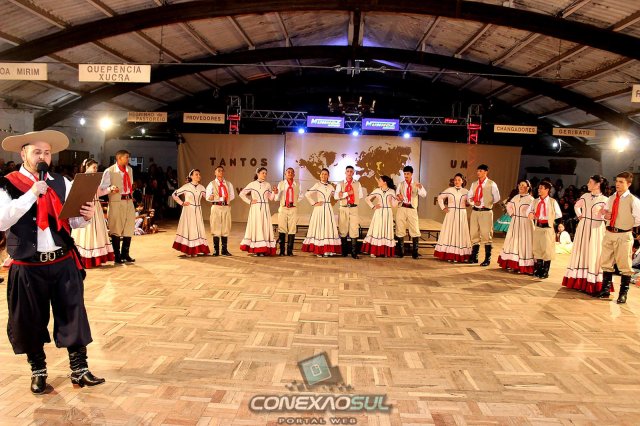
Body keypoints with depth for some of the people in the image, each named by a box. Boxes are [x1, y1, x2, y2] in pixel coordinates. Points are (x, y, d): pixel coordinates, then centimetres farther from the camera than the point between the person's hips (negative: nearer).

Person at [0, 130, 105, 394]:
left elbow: (72, 222, 7)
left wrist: (85, 217, -16)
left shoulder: (62, 183, 6)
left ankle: (79, 370, 17)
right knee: (31, 321, 12)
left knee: (73, 316, 5)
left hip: (64, 263, 3)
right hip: (28, 268, -2)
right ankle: (38, 372, 32)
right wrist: (32, 193, -22)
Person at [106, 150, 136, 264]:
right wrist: (111, 189, -30)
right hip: (116, 202, -6)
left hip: (129, 201, 6)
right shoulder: (110, 171, -7)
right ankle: (117, 256, 10)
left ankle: (125, 254, 21)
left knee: (129, 228, 9)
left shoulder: (130, 169, 13)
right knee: (116, 229, 1)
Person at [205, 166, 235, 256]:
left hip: (226, 207, 3)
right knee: (216, 229, -3)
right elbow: (208, 197, -4)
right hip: (216, 207, -3)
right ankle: (216, 250, 2)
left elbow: (232, 195, 14)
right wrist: (221, 199, -16)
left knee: (226, 229, 3)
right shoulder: (211, 184, 6)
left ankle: (224, 250, 9)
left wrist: (227, 199, -5)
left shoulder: (228, 184, 16)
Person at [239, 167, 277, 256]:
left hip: (265, 208, 3)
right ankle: (255, 249, 0)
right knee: (256, 227, -3)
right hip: (255, 208, -3)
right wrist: (249, 201, -2)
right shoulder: (252, 184, 2)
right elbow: (242, 193, 4)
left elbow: (270, 198, 10)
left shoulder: (267, 185, 10)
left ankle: (264, 250, 2)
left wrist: (274, 192, -8)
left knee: (265, 227, 0)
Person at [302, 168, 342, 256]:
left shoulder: (331, 186, 11)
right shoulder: (317, 185, -1)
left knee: (328, 228, 2)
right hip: (319, 209, -4)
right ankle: (318, 251, 0)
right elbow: (307, 194, -8)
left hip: (328, 209, 4)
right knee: (319, 228, -3)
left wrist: (330, 202, 8)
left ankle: (327, 250, 7)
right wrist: (314, 203, -10)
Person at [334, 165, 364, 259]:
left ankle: (354, 252, -2)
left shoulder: (357, 184, 11)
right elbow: (336, 196, -3)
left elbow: (361, 195, 2)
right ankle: (344, 251, 16)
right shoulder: (340, 184, 8)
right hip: (343, 209, 0)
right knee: (343, 230, 4)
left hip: (354, 208, 0)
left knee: (354, 229, -5)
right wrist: (348, 193, -12)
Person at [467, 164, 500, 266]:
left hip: (486, 212, -5)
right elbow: (470, 197, 12)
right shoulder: (474, 184, 12)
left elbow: (497, 198, 4)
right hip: (475, 211, 5)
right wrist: (474, 202, -7)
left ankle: (487, 259, 7)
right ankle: (474, 257, 19)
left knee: (486, 235, -2)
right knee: (474, 234, 9)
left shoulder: (491, 184, -2)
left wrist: (488, 203, 2)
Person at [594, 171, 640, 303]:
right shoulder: (611, 198, 10)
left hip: (624, 235, -6)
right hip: (609, 233, 6)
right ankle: (605, 290, 26)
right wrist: (606, 216, -1)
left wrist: (626, 226, -7)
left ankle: (623, 294, 16)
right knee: (606, 263, 13)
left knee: (624, 265, 4)